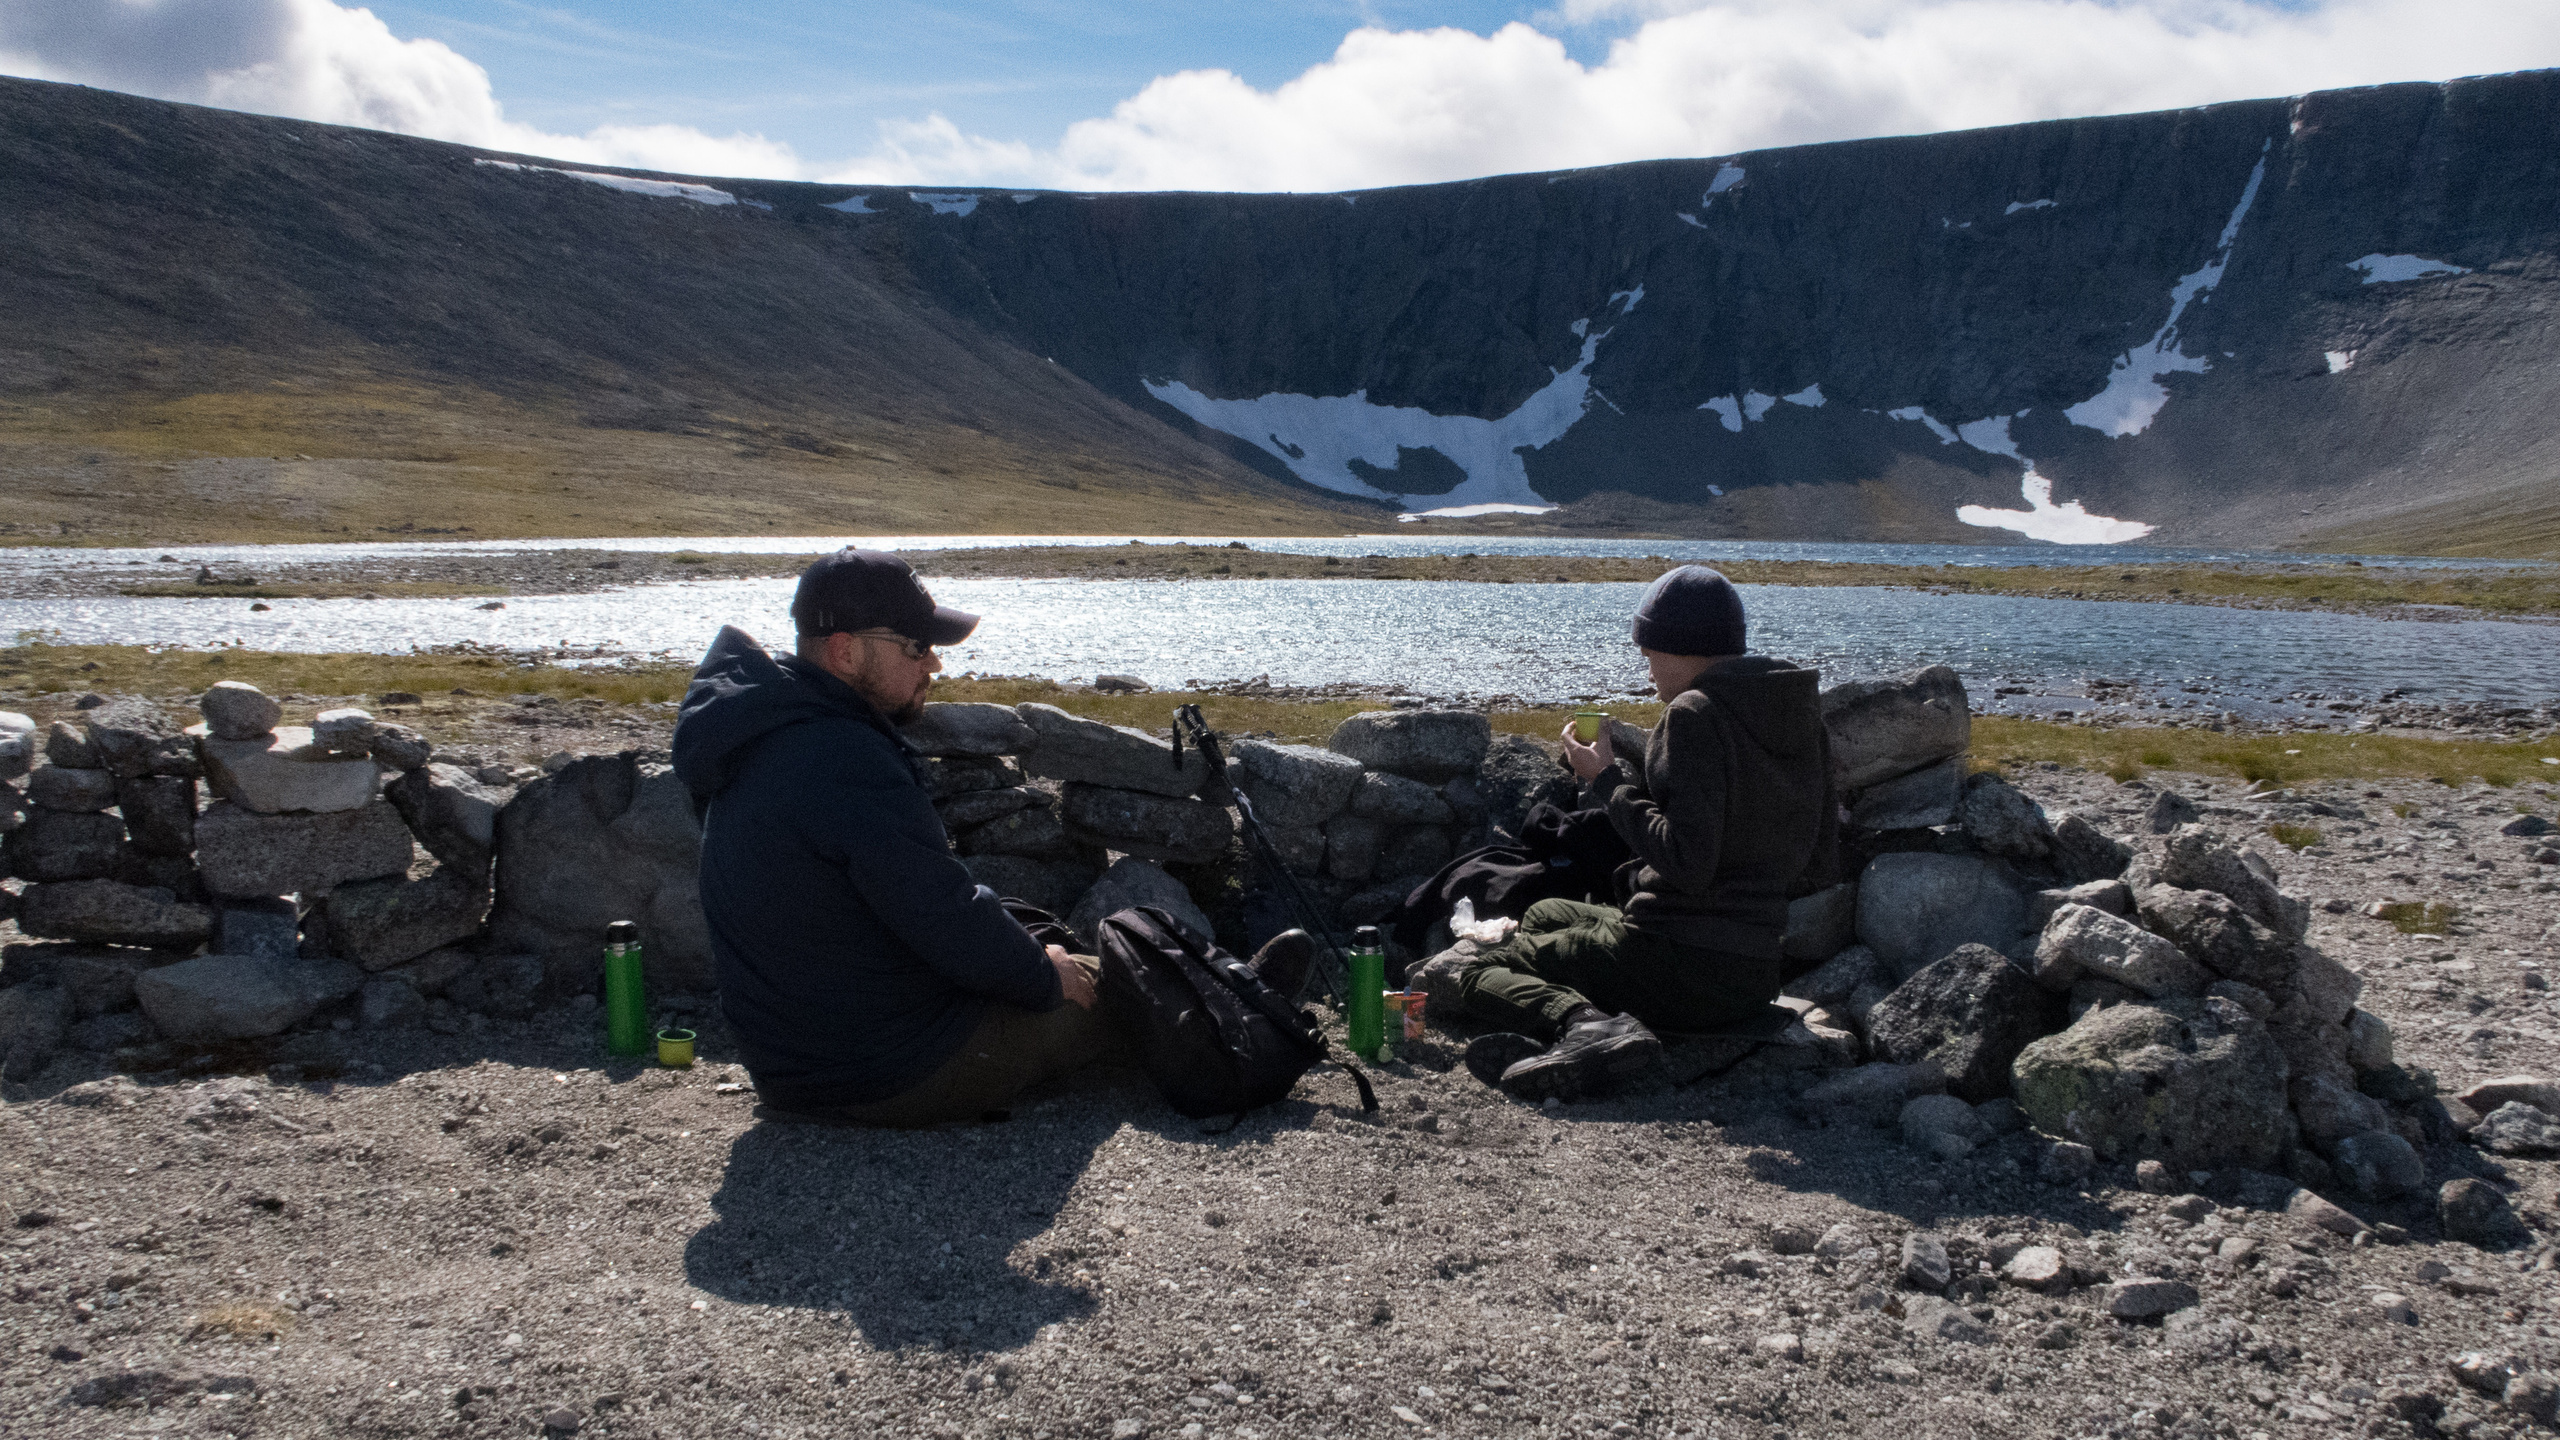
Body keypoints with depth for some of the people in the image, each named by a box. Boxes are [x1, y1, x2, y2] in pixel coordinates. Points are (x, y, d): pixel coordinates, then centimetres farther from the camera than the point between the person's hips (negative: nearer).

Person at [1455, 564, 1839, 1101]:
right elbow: (1820, 867, 10)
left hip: (1681, 965, -9)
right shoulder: (1802, 715, 7)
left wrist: (1609, 780, -12)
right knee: (1542, 914, 32)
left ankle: (1586, 1026, -22)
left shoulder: (1695, 714, -17)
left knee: (1481, 972, 7)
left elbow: (1686, 863, -25)